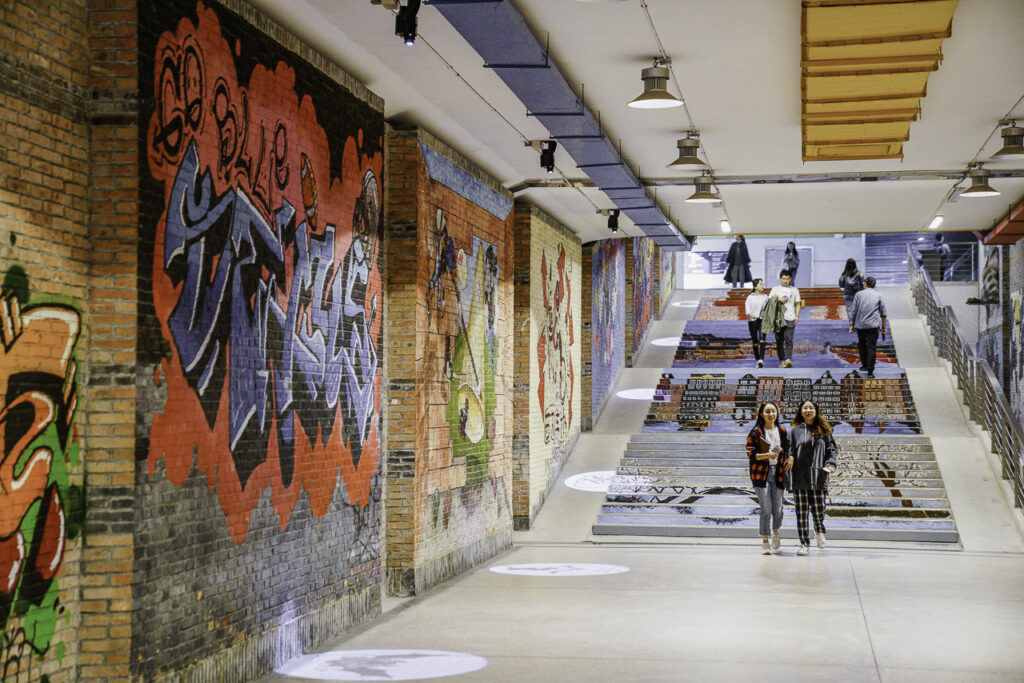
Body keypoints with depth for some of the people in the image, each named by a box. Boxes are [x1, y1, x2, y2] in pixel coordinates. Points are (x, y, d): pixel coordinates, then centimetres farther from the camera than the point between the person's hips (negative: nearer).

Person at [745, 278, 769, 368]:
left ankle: (761, 360, -24)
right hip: (752, 320, 0)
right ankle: (757, 360, 17)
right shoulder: (750, 297, 3)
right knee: (754, 342, 5)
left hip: (762, 320, 0)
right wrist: (750, 314, -28)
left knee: (762, 339, -16)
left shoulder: (765, 297, 10)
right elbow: (747, 309, -8)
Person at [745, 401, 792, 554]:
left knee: (777, 507, 3)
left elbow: (788, 448, 21)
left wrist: (791, 457, -1)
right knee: (766, 508, -7)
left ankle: (775, 533, 33)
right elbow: (751, 454, -4)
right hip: (761, 473, -3)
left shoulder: (782, 431, 10)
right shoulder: (756, 433, -1)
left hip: (778, 473, 3)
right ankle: (765, 542, 4)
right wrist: (767, 455, -18)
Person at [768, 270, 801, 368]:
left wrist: (797, 316, 2)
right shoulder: (775, 289, 13)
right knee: (779, 340, 2)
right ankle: (782, 360, 9)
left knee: (788, 339, -13)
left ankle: (788, 359, -23)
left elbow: (797, 304, 15)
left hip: (790, 318, -1)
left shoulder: (794, 290, 13)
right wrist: (778, 299, -12)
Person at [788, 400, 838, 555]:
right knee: (801, 511, 0)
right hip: (800, 477, -1)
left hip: (818, 476, 1)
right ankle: (804, 543, 10)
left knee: (818, 508, -1)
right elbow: (790, 452, 1)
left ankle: (819, 531, 32)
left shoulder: (823, 430, 10)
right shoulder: (795, 430, 5)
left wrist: (831, 464, -8)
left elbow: (833, 449, 11)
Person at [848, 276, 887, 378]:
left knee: (861, 344, 19)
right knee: (871, 347, -2)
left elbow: (854, 311, 0)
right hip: (873, 325, 0)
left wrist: (852, 324, 6)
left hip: (860, 325, 0)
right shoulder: (878, 296, 7)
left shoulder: (859, 294, 3)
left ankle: (864, 365, 25)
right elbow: (883, 313, 8)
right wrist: (883, 327, 14)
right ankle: (870, 371, -6)